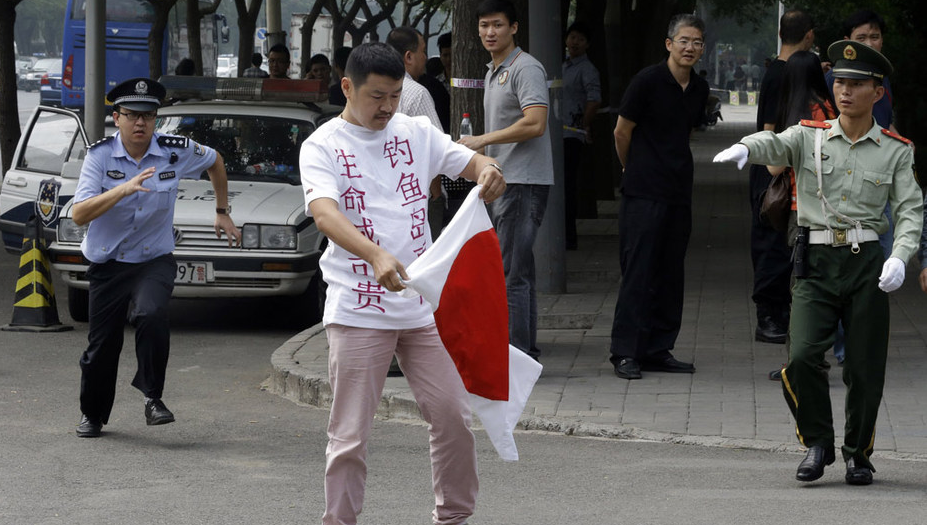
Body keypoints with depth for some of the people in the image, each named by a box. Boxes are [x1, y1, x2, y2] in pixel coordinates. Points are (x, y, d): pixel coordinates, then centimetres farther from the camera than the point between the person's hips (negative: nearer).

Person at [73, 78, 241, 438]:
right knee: (102, 344, 6)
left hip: (154, 262, 0)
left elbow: (215, 162, 17)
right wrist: (122, 190, -36)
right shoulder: (100, 155, -12)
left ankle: (152, 395, -12)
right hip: (107, 264, 0)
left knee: (151, 315, -30)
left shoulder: (176, 152, -7)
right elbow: (78, 215, -24)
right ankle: (92, 414, 31)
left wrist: (222, 213, 18)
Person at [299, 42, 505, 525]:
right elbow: (324, 213, -22)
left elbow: (470, 161, 5)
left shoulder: (416, 133, 9)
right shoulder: (322, 146, -5)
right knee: (350, 435, -2)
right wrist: (376, 255, -41)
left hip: (423, 304, 4)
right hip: (358, 311, -4)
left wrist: (489, 171, -23)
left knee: (453, 416, 6)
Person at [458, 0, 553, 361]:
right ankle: (526, 354, 17)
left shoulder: (526, 68, -11)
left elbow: (535, 123, -21)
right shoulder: (493, 73, 20)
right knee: (517, 272, 12)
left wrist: (482, 140, -16)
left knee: (511, 274, -12)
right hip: (504, 182, 10)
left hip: (524, 182, -10)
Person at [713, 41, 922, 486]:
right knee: (802, 357, -16)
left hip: (867, 265, 0)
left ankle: (858, 454, 22)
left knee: (865, 369, 1)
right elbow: (773, 144, -13)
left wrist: (899, 257, -18)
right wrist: (743, 148, -38)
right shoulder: (808, 137, 7)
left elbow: (911, 209, 1)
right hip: (816, 264, 0)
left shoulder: (895, 151, 6)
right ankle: (817, 443, 4)